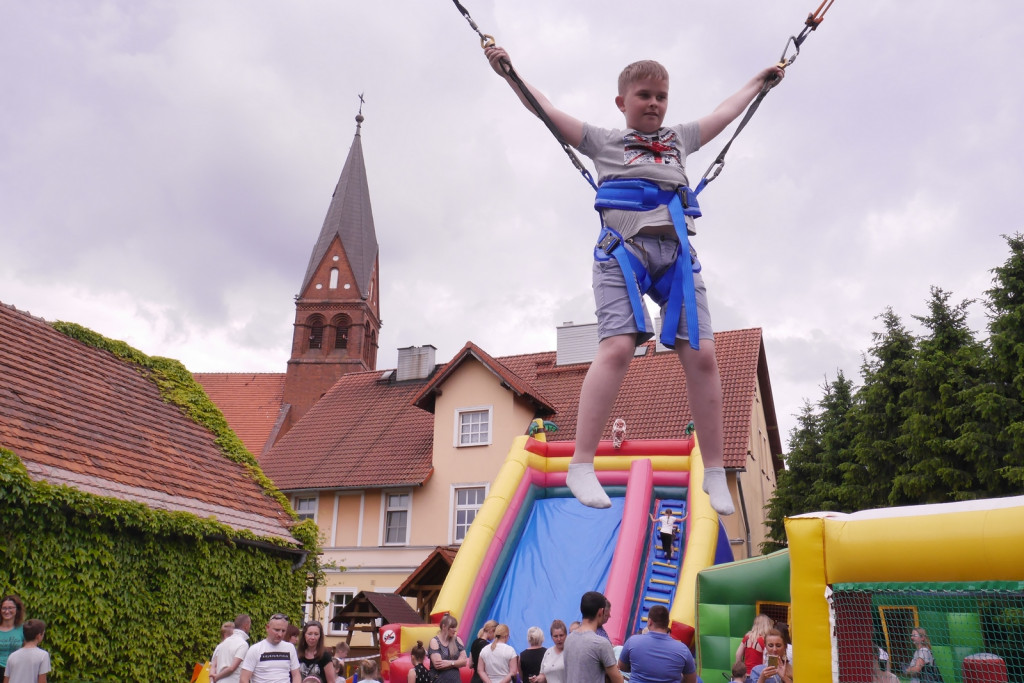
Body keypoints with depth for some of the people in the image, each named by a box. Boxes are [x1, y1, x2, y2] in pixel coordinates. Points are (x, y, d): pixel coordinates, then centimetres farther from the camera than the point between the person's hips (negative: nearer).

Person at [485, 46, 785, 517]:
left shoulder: (680, 139, 30)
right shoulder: (604, 142, 20)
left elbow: (725, 113, 45)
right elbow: (545, 109, 18)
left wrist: (759, 81, 55)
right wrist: (507, 71, 13)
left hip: (676, 251, 4)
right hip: (623, 248, -3)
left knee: (701, 354, -9)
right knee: (617, 347, -23)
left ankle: (714, 471, 0)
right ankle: (581, 465, -20)